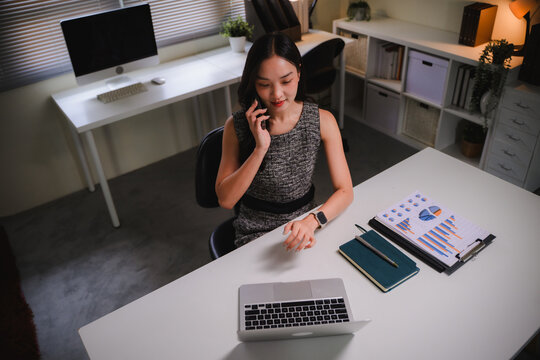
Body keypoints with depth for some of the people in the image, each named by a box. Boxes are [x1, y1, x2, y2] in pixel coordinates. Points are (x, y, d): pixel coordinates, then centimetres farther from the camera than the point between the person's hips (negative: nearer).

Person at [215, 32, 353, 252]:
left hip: (304, 227, 2)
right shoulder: (237, 126, -10)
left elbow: (345, 191, -10)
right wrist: (260, 149, -24)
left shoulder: (323, 121, -8)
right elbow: (225, 200, -13)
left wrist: (311, 221, -29)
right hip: (256, 233, -1)